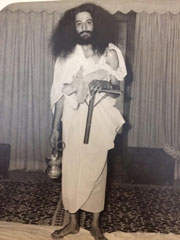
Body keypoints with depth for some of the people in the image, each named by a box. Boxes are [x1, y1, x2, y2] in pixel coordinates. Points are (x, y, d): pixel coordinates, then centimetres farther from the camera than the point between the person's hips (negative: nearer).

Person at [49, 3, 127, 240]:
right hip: (73, 120, 1)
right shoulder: (66, 54, 4)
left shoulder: (109, 52, 1)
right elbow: (60, 92, 4)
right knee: (71, 168, 5)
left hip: (99, 120, -1)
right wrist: (55, 127, 2)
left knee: (96, 169, 4)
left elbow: (117, 87, 2)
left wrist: (105, 82, -22)